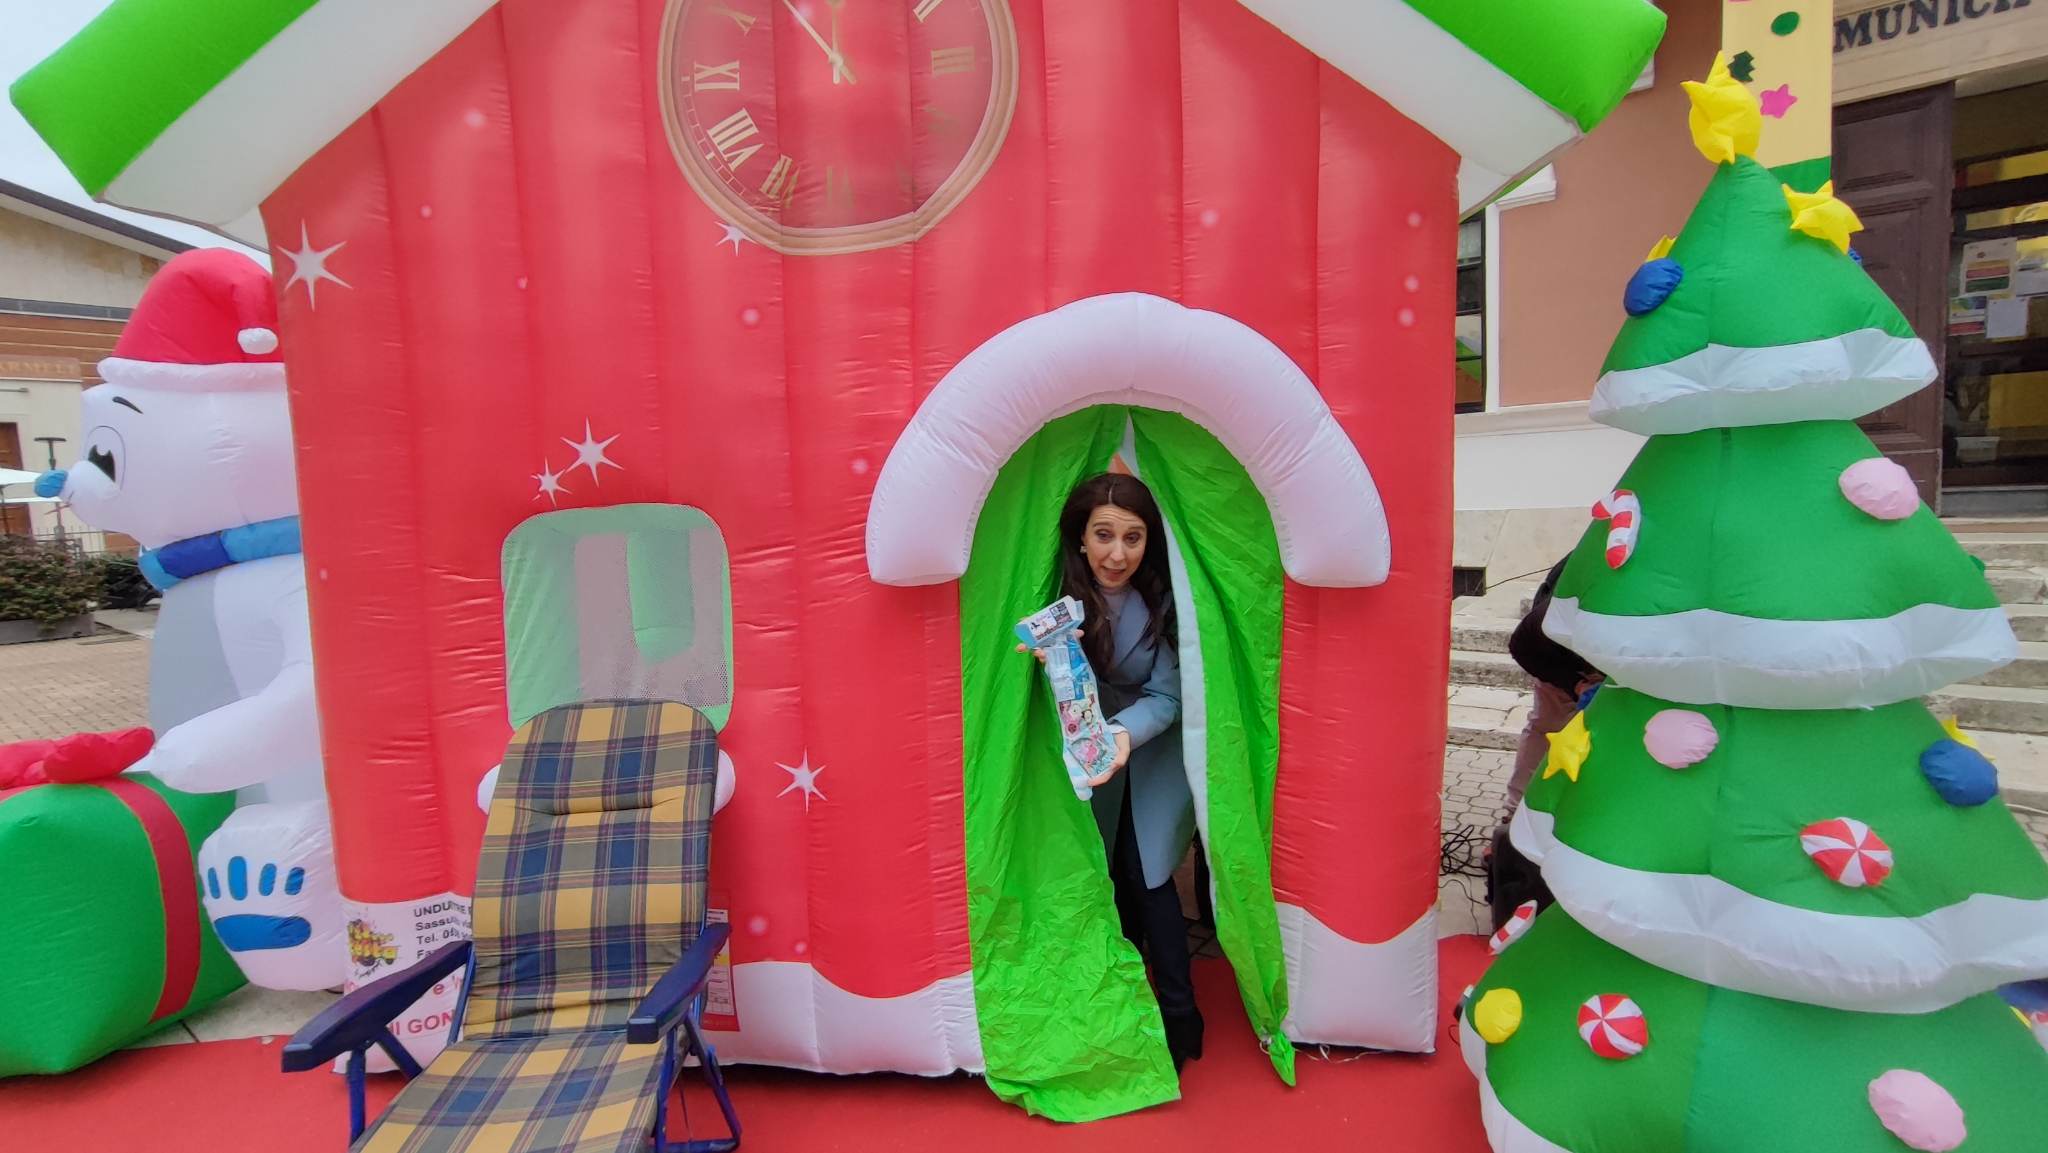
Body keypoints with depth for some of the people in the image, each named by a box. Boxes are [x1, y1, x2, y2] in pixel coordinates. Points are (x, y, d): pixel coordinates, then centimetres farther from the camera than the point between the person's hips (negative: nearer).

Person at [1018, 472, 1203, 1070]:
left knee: (1146, 874, -5)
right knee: (1116, 874, 8)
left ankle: (1179, 1019, 12)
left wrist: (1125, 732, -41)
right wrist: (1050, 657, -33)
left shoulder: (1163, 597, -23)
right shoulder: (1064, 591, -17)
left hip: (1154, 747, -2)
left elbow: (1165, 695, -21)